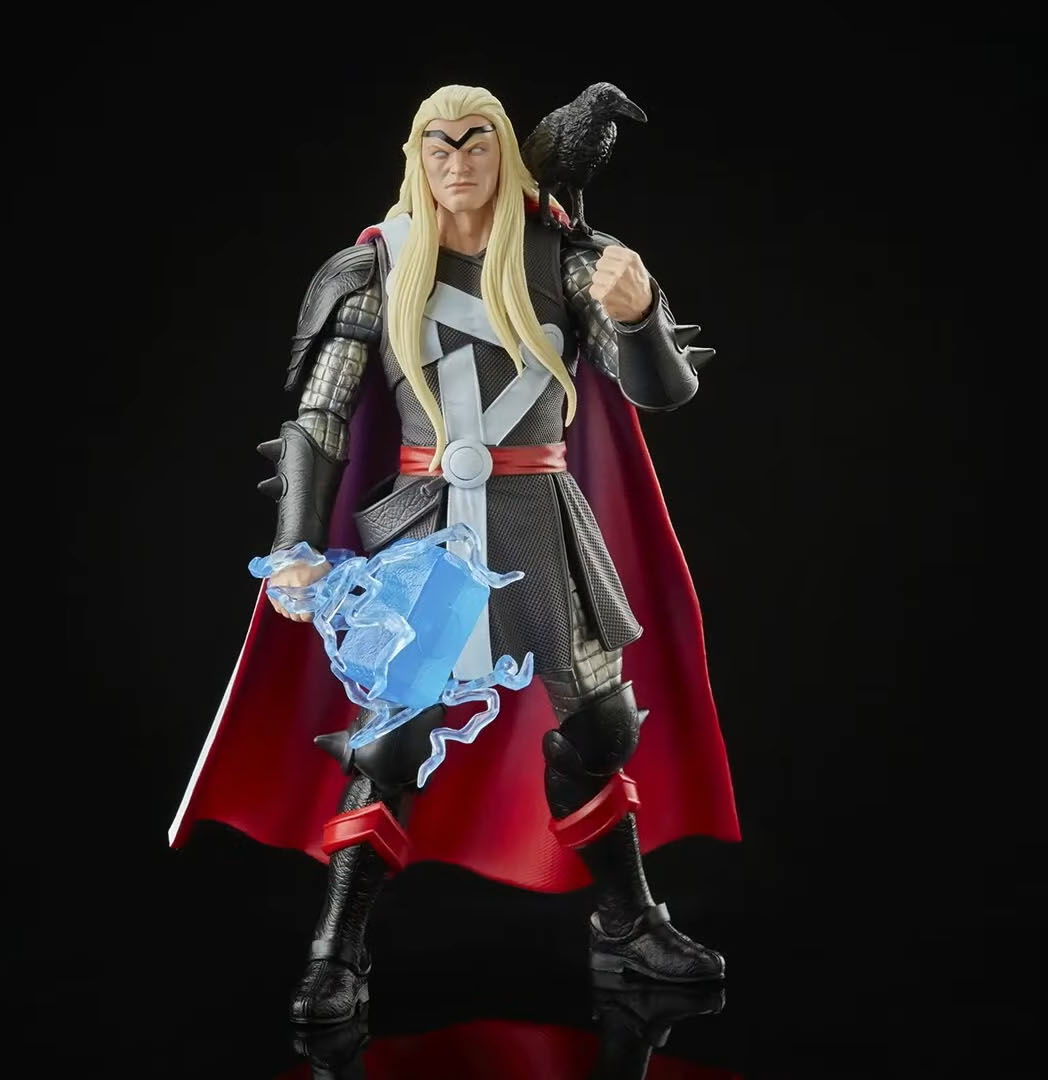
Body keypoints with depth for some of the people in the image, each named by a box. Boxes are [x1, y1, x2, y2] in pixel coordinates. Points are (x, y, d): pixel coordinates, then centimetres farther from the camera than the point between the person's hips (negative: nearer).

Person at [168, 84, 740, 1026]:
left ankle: (628, 927, 25)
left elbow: (663, 391, -8)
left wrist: (638, 312, -30)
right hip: (422, 523, -1)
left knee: (602, 722, 7)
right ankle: (338, 955, 8)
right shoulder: (379, 267, 0)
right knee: (389, 735, -5)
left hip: (540, 522, 2)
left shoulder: (561, 259, 0)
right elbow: (318, 418, -1)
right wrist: (298, 550, -12)